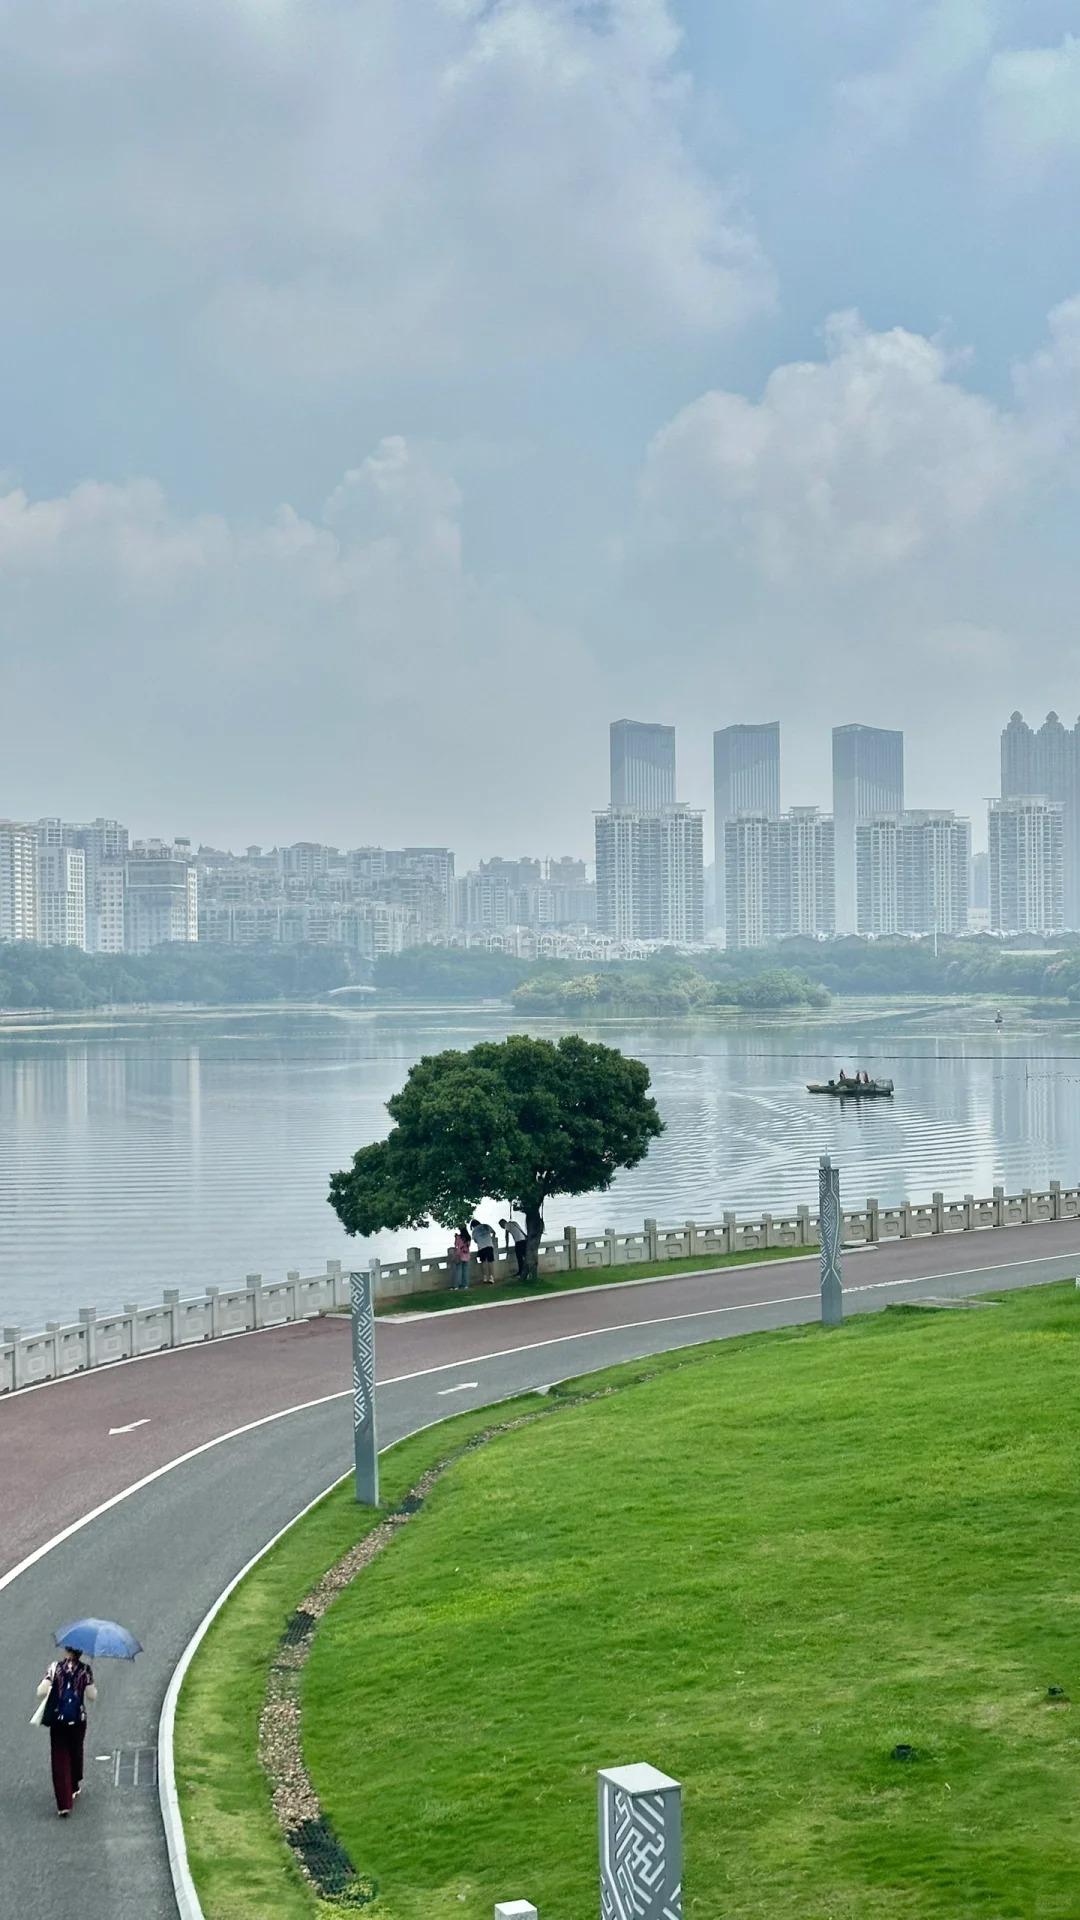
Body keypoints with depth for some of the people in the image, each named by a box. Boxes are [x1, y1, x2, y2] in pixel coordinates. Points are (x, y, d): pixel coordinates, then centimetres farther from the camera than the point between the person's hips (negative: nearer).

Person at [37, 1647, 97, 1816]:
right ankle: (75, 1788, 41)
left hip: (58, 1721, -1)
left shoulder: (55, 1668, -8)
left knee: (60, 1759, 4)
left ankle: (64, 1804, -3)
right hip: (78, 1721, 1)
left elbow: (41, 1693, -15)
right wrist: (92, 1685, 12)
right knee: (76, 1754, 23)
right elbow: (92, 1696, -6)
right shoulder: (85, 1670, -8)